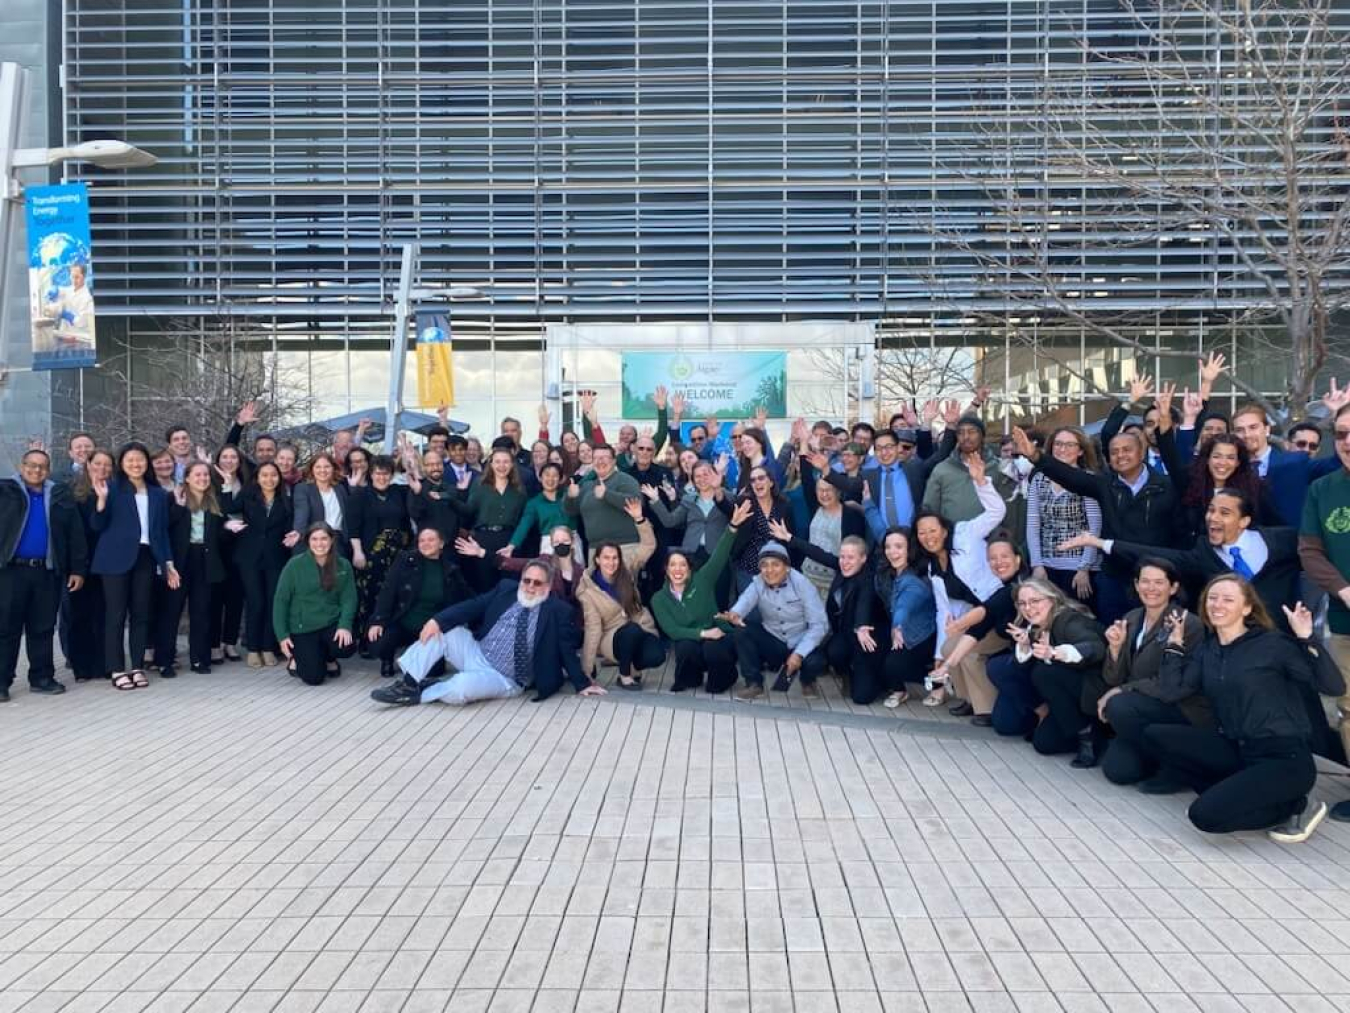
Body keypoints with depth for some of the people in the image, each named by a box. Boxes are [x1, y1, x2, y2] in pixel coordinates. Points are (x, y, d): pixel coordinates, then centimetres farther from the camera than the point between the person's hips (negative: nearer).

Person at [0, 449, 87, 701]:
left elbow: (75, 534, 8)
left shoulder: (60, 496, 10)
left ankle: (41, 677, 16)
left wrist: (78, 568, 4)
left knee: (43, 627, 8)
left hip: (47, 571, 2)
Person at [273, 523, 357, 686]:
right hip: (302, 628, -2)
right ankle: (298, 657, 23)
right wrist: (282, 635, -9)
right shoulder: (295, 565, -7)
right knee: (314, 677, -15)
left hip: (331, 624, 2)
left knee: (348, 647, -28)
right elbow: (280, 601, -4)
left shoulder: (343, 566, -1)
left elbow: (348, 598, -3)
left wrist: (345, 625, -20)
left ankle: (328, 658, 10)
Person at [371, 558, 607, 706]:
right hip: (477, 654, 5)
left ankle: (418, 693, -7)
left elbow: (568, 650, -5)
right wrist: (437, 619, -15)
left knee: (461, 687, -34)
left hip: (503, 680, -5)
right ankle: (409, 683, -13)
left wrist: (582, 684, -8)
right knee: (443, 629, -14)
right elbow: (473, 606, -2)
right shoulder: (506, 589, 6)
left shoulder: (558, 612, -6)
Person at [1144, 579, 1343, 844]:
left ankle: (1296, 805, 2)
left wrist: (1306, 639, -21)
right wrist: (1175, 643, 2)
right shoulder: (1205, 651, 10)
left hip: (1284, 758, -6)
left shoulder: (1273, 644, -7)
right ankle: (1235, 791, -3)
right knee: (1155, 737, -9)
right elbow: (1169, 692, -2)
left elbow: (1334, 687, -14)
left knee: (1206, 813, -21)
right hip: (1235, 750, 6)